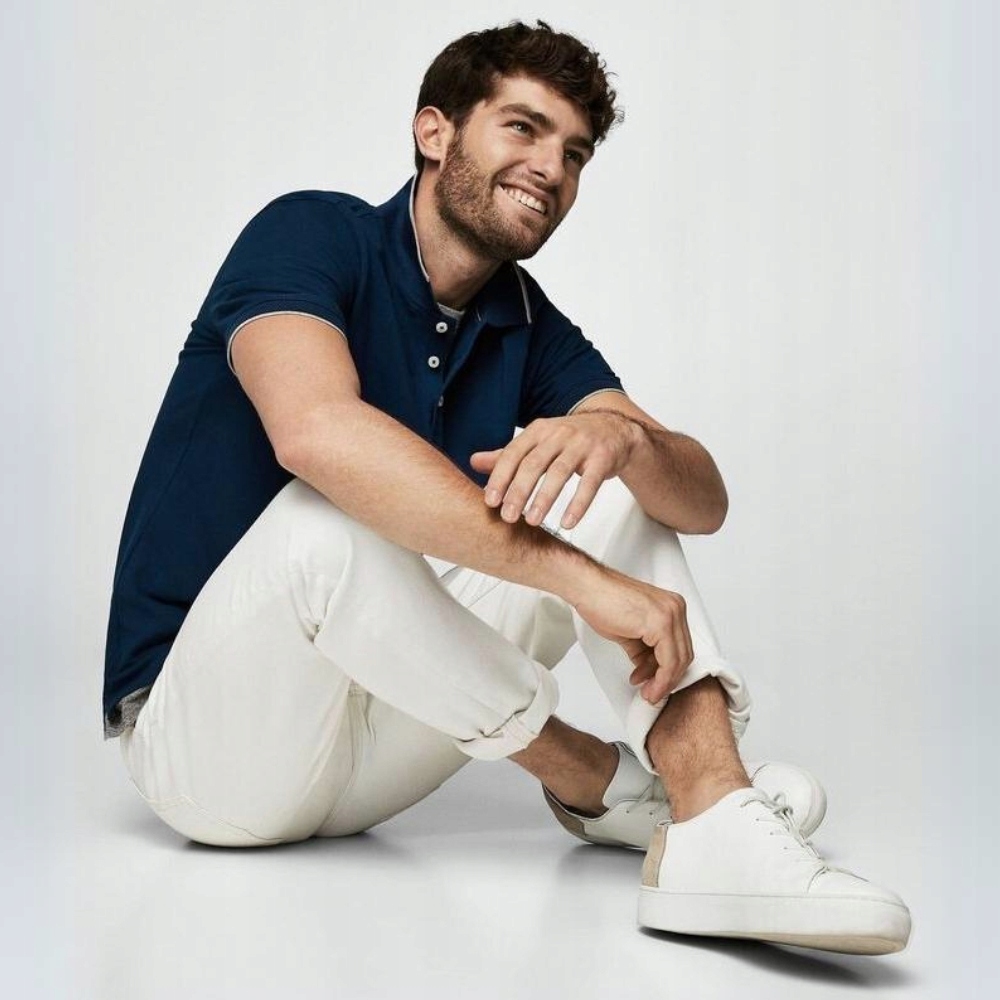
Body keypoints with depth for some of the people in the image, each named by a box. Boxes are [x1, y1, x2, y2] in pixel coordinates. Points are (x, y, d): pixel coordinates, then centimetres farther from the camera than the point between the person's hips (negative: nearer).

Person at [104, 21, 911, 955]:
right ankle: (594, 779, -14)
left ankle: (712, 819, -26)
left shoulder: (531, 327, 5)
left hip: (374, 745, 6)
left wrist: (622, 434, -31)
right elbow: (316, 431, -35)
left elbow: (704, 500, -6)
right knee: (331, 517, -35)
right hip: (203, 734, -5)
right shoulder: (311, 234, -12)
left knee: (609, 480, -6)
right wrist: (583, 577, -35)